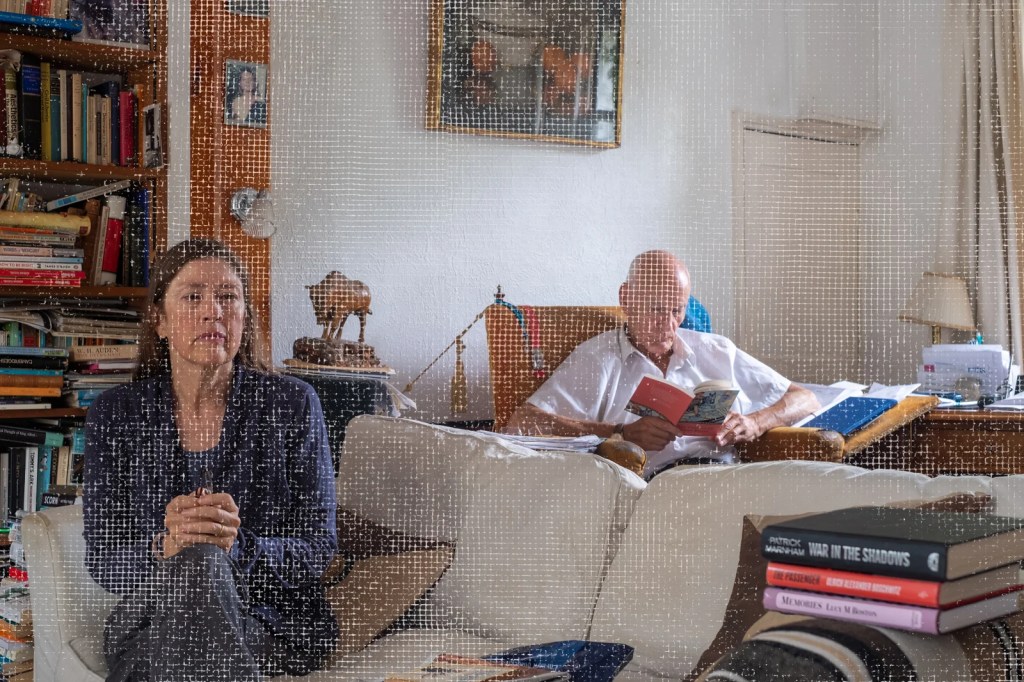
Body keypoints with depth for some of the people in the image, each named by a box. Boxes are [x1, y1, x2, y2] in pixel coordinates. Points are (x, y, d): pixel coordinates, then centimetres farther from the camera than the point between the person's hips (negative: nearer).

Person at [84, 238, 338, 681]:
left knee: (200, 564, -33)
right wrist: (162, 548, -24)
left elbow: (317, 547, -4)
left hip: (273, 624, -1)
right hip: (150, 623, 1)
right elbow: (102, 560, 0)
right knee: (196, 562, -33)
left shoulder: (292, 404, -1)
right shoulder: (114, 414, 3)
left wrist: (238, 547, -24)